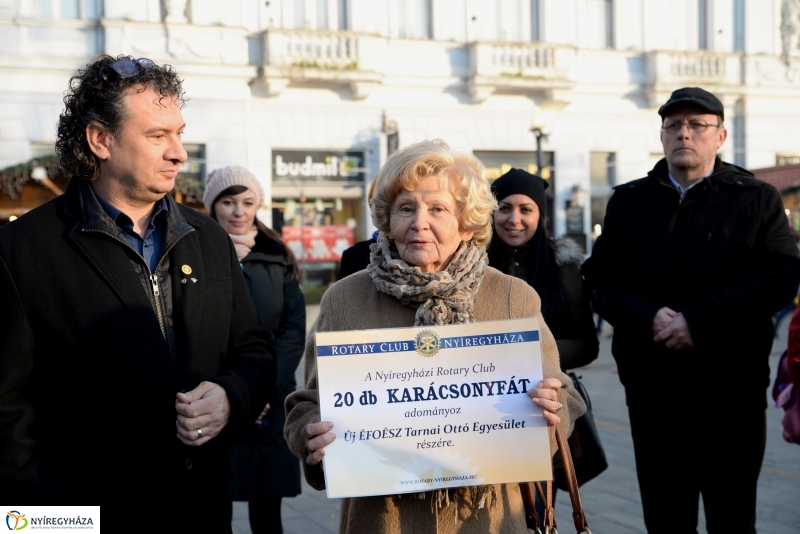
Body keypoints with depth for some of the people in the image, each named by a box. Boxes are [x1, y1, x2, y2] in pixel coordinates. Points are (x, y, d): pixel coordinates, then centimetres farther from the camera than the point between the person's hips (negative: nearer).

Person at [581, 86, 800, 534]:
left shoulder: (756, 198, 3)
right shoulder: (628, 201, 11)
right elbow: (601, 278, 4)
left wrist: (699, 321, -17)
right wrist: (647, 319, -15)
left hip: (732, 390, -2)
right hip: (652, 389, 2)